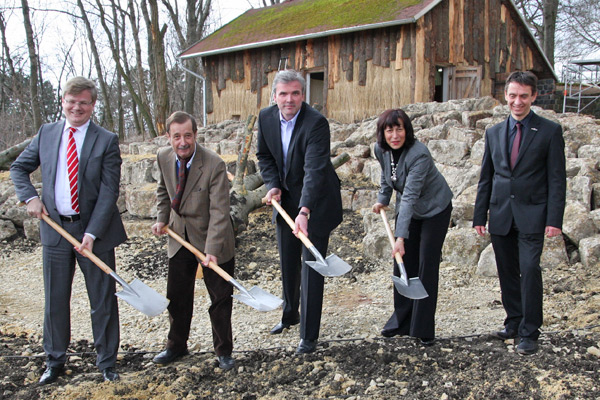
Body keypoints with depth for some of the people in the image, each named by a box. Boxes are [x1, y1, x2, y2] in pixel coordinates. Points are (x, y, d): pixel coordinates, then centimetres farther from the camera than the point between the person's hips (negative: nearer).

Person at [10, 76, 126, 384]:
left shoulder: (107, 140, -6)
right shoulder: (46, 133, 5)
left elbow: (109, 192, -10)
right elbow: (19, 168, 16)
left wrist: (92, 233, -16)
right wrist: (30, 197, -2)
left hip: (94, 232, -3)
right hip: (55, 228, 3)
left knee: (103, 300, 7)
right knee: (55, 300, 13)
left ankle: (107, 362, 23)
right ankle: (55, 361, 30)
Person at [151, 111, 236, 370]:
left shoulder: (214, 164, -25)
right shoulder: (163, 157, -8)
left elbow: (219, 211, -27)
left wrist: (212, 250, -34)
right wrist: (162, 219, 1)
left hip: (211, 239, -4)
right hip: (179, 236, 5)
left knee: (220, 297, 6)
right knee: (177, 295, 15)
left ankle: (223, 351, 24)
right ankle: (176, 346, 35)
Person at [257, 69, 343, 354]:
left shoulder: (316, 123, -26)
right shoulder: (266, 117, -6)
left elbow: (315, 170, -35)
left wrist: (304, 212, -45)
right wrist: (273, 186, -9)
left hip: (315, 203, -6)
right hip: (285, 200, 6)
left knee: (311, 267, -3)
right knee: (287, 263, 20)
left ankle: (309, 335, 7)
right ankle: (290, 314, 44)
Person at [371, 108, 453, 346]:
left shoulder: (419, 154, -33)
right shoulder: (381, 150, -12)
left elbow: (410, 196, -39)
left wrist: (401, 236, -43)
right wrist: (382, 200, 10)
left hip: (435, 209, -6)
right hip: (407, 209, 6)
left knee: (427, 265, -6)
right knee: (403, 262, 5)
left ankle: (424, 329, 3)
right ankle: (401, 320, 19)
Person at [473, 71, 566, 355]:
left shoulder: (550, 131, -1)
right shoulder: (494, 133, 11)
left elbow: (557, 179, -4)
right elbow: (486, 178, 14)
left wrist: (554, 219, -11)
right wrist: (479, 216, 10)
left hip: (532, 216, -4)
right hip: (500, 216, 4)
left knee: (529, 270, -11)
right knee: (507, 273, 11)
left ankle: (529, 332, -2)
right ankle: (514, 321, 26)